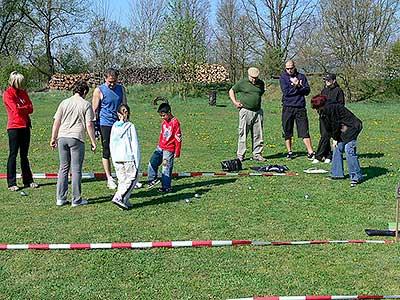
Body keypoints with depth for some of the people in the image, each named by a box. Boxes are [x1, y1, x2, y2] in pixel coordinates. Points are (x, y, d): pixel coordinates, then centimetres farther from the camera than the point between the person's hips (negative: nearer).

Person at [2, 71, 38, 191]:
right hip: (14, 127, -6)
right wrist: (26, 108, 1)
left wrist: (21, 109, -9)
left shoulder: (23, 92, 14)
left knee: (24, 155, 11)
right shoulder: (7, 94, -4)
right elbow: (16, 109, -14)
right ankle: (11, 183, 1)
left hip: (25, 126, 6)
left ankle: (28, 181, 16)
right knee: (13, 155, -3)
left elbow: (31, 108, 5)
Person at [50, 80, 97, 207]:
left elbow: (56, 122, 9)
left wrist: (53, 138, 16)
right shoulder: (86, 105, 0)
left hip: (62, 137, 4)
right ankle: (76, 200, 6)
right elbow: (89, 125, -4)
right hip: (76, 138, -4)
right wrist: (93, 141, 2)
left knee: (63, 168, 12)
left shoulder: (64, 103, 10)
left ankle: (60, 198, 13)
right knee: (76, 170, 2)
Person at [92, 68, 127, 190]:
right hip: (106, 124, -3)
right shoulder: (99, 90, -4)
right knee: (107, 152, 2)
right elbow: (95, 110, -3)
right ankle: (109, 179, 10)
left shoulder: (121, 88, 9)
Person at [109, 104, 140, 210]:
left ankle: (124, 201, 9)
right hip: (128, 158, -5)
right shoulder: (130, 126, -7)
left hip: (117, 158, 5)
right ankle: (119, 198, -11)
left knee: (122, 180, 13)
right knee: (132, 179, 2)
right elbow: (135, 145, -8)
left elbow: (111, 145, 11)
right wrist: (137, 161, -3)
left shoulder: (114, 126, 6)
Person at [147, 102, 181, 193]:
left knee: (166, 168, -1)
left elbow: (178, 138, -13)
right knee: (152, 163, 5)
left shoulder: (175, 123, -15)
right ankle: (153, 179, 23)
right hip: (160, 147, 7)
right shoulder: (163, 122, 8)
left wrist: (177, 152, -12)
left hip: (169, 150, -7)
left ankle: (166, 187, 9)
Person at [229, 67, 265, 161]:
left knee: (258, 135, 5)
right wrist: (235, 102, -2)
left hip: (258, 112, 4)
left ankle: (257, 154, 14)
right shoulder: (242, 83, -1)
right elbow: (231, 91, 9)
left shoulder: (261, 83, 10)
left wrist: (258, 103, 15)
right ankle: (240, 155, 5)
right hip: (245, 111, -4)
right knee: (243, 134, -2)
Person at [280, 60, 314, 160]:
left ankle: (310, 152, -3)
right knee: (287, 132, 5)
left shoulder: (301, 76, 10)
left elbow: (307, 91, 2)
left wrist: (299, 86, -14)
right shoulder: (283, 77, 5)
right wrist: (295, 87, -12)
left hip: (300, 107, 0)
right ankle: (289, 152, 17)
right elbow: (286, 92, -8)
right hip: (287, 107, 0)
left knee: (304, 131, -4)